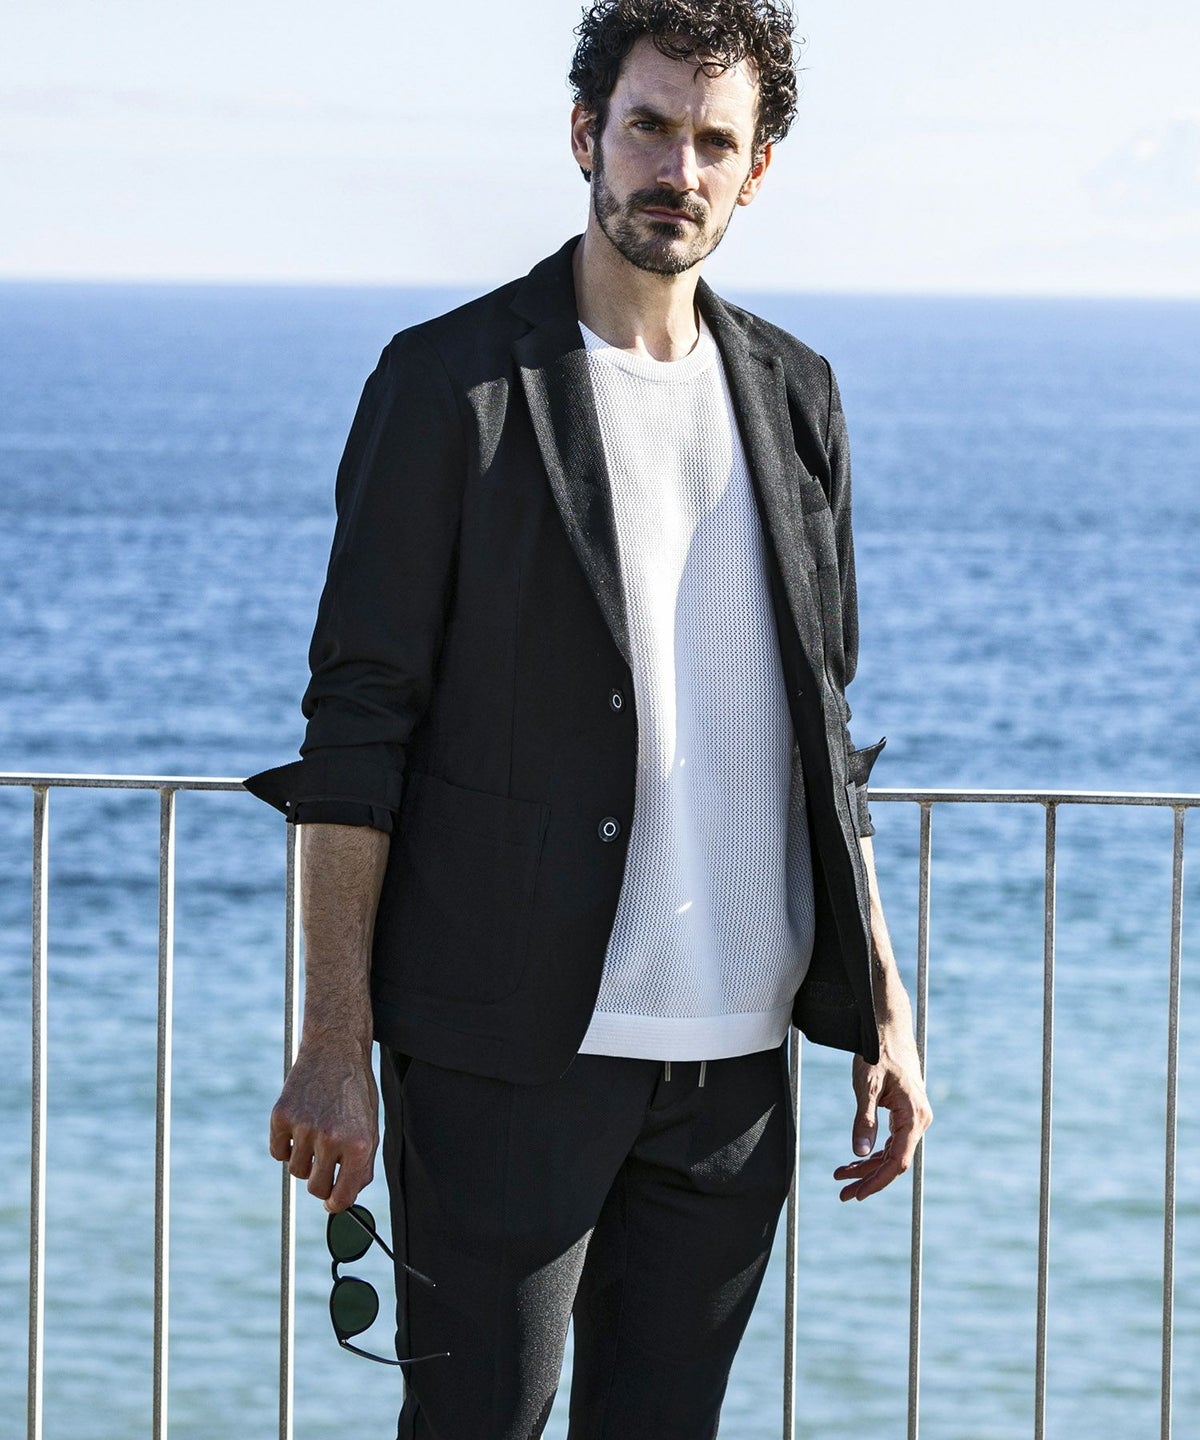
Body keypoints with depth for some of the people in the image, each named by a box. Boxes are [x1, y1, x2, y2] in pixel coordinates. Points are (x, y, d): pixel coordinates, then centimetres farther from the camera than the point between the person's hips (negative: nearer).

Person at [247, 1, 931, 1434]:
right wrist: (335, 1044, -11)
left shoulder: (792, 395, 13)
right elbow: (355, 731, -6)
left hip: (736, 1049, 5)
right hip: (508, 1046, -5)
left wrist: (881, 1010, 12)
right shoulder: (452, 385, -4)